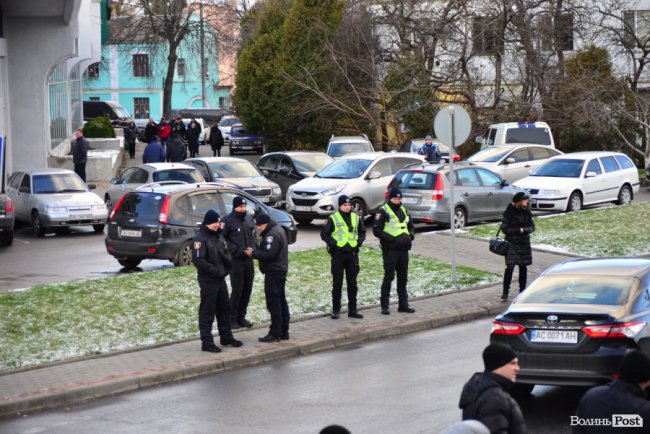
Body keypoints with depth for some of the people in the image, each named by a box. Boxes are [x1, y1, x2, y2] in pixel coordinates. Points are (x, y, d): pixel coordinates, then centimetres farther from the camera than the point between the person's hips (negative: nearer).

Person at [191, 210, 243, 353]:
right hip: (208, 280, -9)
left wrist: (227, 267, 0)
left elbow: (225, 252, 19)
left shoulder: (217, 235, 11)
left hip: (220, 278, 9)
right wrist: (215, 271, -20)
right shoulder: (200, 238, -16)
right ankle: (207, 342, 0)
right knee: (207, 311, -3)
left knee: (225, 308, 16)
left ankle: (226, 337, 28)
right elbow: (198, 260, -24)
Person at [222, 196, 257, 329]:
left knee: (247, 290, 9)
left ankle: (241, 317, 20)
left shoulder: (249, 218, 10)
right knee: (237, 290, -4)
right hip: (236, 260, -6)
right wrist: (235, 249, -15)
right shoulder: (228, 220, -7)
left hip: (249, 258, 6)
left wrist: (255, 248, 6)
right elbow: (223, 238, -8)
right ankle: (232, 318, 7)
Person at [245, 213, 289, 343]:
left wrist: (253, 253, -14)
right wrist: (256, 252, 7)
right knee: (281, 301, 13)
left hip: (273, 272, -11)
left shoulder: (272, 234, -18)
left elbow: (269, 254, -25)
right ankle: (284, 331, 18)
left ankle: (275, 334, -9)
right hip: (280, 270, 11)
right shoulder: (277, 230, 16)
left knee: (273, 303, -9)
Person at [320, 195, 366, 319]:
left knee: (352, 283, 7)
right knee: (337, 283, 1)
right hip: (338, 254, -3)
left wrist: (359, 241, 1)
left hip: (352, 254, 4)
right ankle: (335, 310, 8)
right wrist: (333, 243, -13)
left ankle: (352, 309, 14)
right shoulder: (333, 219, -3)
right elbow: (324, 234, -1)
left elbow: (362, 232, 19)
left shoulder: (356, 218, 9)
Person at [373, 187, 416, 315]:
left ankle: (403, 304, 19)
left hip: (403, 249, 7)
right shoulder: (382, 212, -6)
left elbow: (410, 226, 27)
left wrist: (411, 234, 4)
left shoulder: (403, 210, 16)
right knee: (389, 277, -6)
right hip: (390, 249, -7)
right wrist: (390, 238, -22)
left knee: (403, 277, 11)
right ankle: (384, 306, -2)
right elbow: (376, 230, -11)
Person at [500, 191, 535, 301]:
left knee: (523, 267, 8)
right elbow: (505, 228, -11)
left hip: (524, 243, 5)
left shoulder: (526, 212, 5)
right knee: (510, 267, -10)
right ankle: (505, 292, -3)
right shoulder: (509, 212, -9)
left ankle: (522, 291, 18)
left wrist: (525, 229, -15)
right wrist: (519, 230, -15)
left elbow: (532, 227, 6)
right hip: (511, 244, -5)